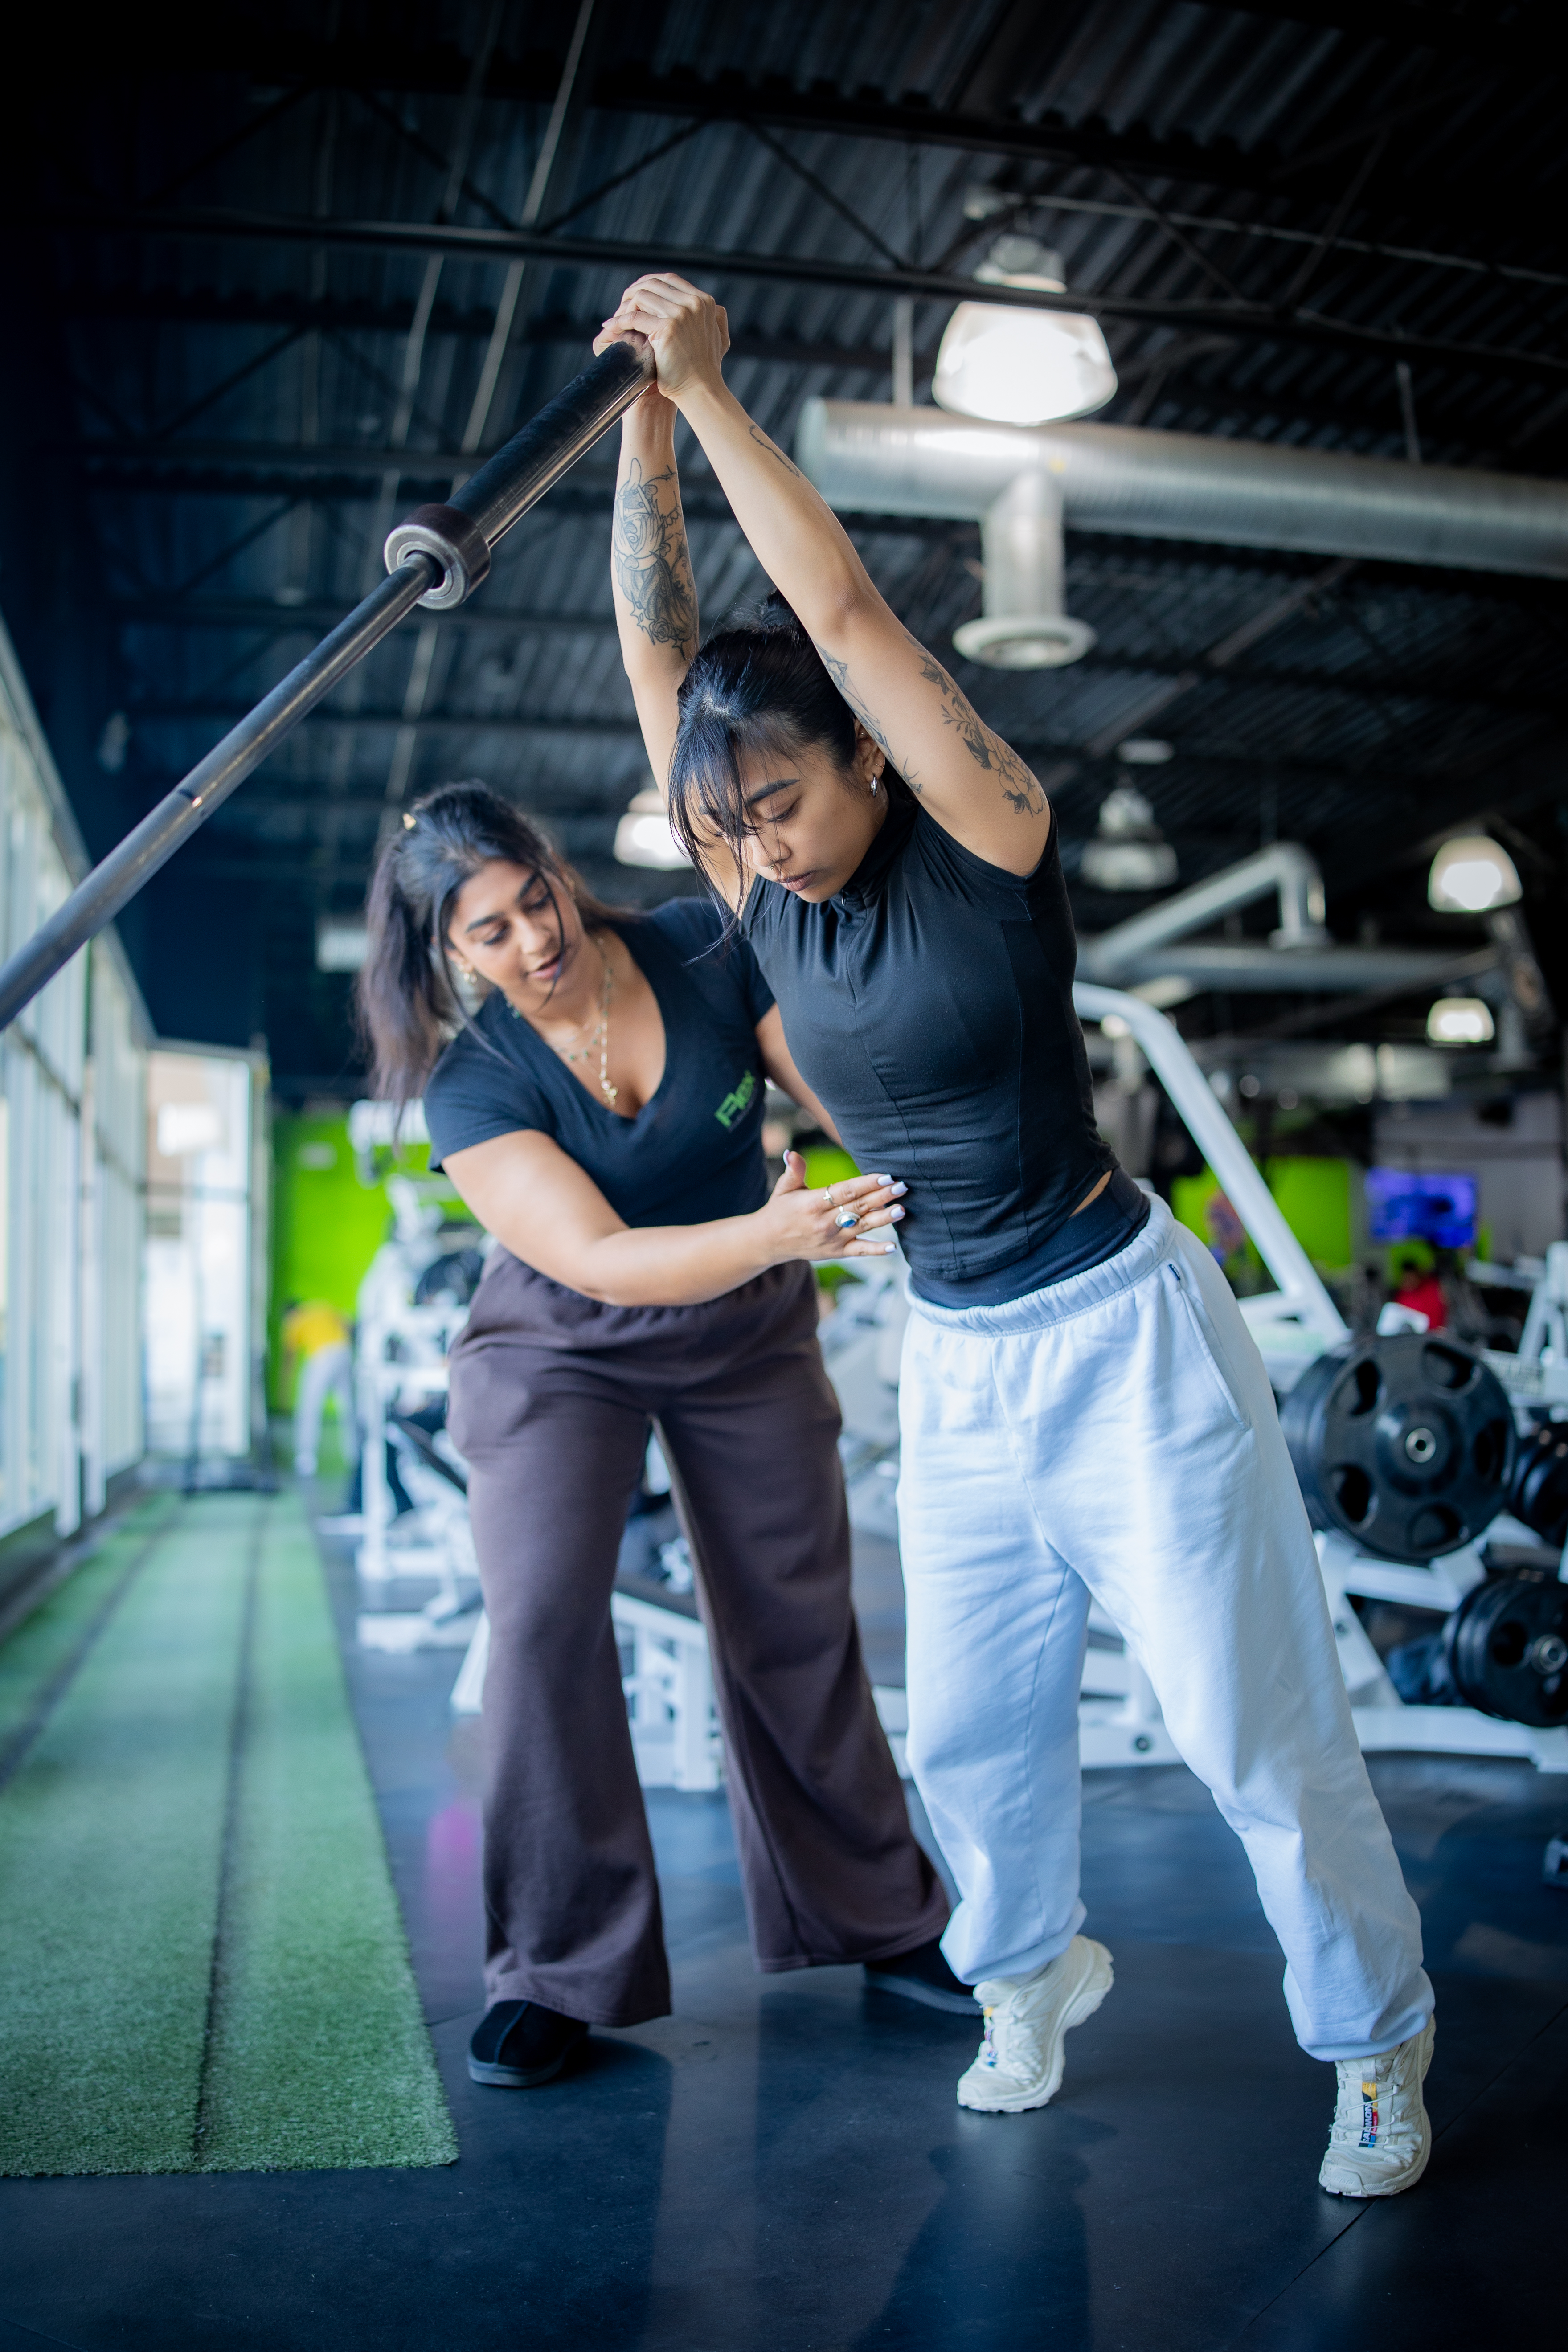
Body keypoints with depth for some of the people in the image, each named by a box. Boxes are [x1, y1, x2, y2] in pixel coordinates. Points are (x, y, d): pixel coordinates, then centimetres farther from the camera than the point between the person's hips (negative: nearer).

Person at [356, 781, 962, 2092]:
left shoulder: (703, 950, -16)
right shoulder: (470, 1076, -21)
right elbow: (598, 1259, -31)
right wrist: (772, 1233, -46)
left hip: (749, 1331, 2)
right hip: (562, 1347, -1)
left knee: (796, 1625, 7)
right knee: (544, 1621, -17)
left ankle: (883, 1924, 24)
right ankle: (560, 1973, -1)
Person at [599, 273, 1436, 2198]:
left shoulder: (988, 850, -13)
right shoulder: (766, 901, 1)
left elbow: (843, 614, -20)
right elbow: (660, 647, 0)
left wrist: (711, 386, -12)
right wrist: (643, 420, -5)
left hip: (1127, 1337, -5)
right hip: (954, 1370, 6)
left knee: (1254, 1727, 3)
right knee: (973, 1733, 14)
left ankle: (1379, 2041, 24)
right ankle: (1029, 1971, 41)